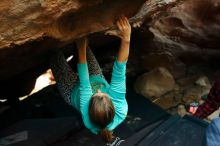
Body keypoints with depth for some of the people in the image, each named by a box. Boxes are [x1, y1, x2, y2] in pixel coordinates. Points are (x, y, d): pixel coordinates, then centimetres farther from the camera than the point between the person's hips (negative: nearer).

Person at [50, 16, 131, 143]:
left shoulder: (87, 116, -46)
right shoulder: (121, 110, -43)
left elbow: (84, 85, -41)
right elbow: (119, 74, -47)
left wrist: (81, 50, -38)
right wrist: (126, 38, -55)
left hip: (73, 91, -2)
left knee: (56, 56, 4)